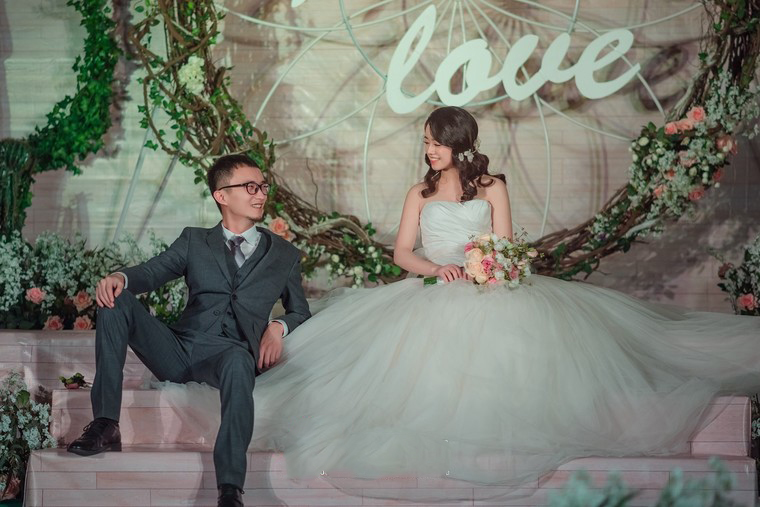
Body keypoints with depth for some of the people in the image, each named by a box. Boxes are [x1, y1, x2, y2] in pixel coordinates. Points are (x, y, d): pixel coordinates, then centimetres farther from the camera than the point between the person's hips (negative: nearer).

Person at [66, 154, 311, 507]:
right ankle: (105, 426, -24)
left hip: (228, 353, -2)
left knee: (239, 360, -40)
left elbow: (301, 312, 26)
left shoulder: (285, 256, 22)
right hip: (178, 350, 2)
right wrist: (121, 277, -18)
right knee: (115, 300, -19)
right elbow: (152, 272, 6)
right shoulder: (194, 241, 21)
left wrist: (279, 327, 1)